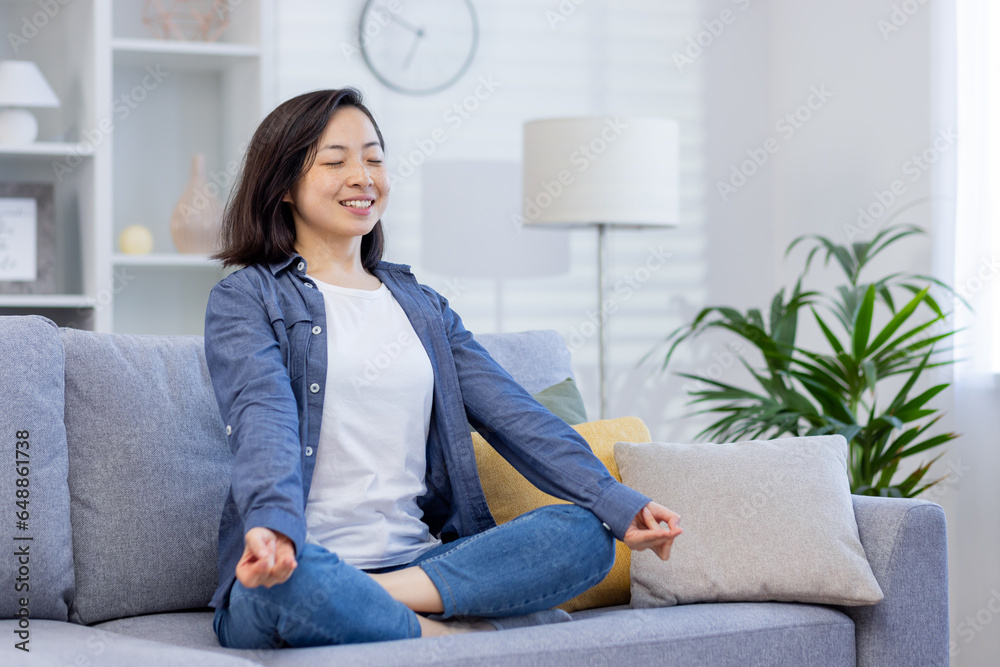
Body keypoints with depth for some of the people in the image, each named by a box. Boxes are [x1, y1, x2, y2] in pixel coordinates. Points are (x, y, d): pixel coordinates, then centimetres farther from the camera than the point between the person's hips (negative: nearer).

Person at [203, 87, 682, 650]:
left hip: (420, 557, 5)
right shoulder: (245, 300, 4)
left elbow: (512, 413, 8)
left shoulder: (423, 307, 20)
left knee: (586, 532, -16)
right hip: (299, 563, -5)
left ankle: (381, 598, -25)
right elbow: (263, 419, -15)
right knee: (288, 581, -40)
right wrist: (272, 524, -38)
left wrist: (617, 503, -8)